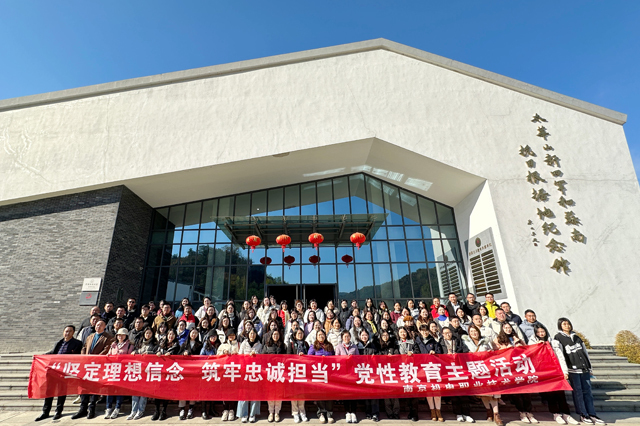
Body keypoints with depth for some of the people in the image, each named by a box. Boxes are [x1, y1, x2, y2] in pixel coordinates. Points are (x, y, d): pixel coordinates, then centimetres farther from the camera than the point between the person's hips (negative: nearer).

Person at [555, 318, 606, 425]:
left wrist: (589, 367, 15)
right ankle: (583, 415, 5)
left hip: (584, 369, 5)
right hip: (572, 369, -5)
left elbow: (585, 352, 21)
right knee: (578, 392, -1)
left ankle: (592, 414, 11)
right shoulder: (558, 338, -1)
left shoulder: (576, 337, 18)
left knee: (587, 391, 5)